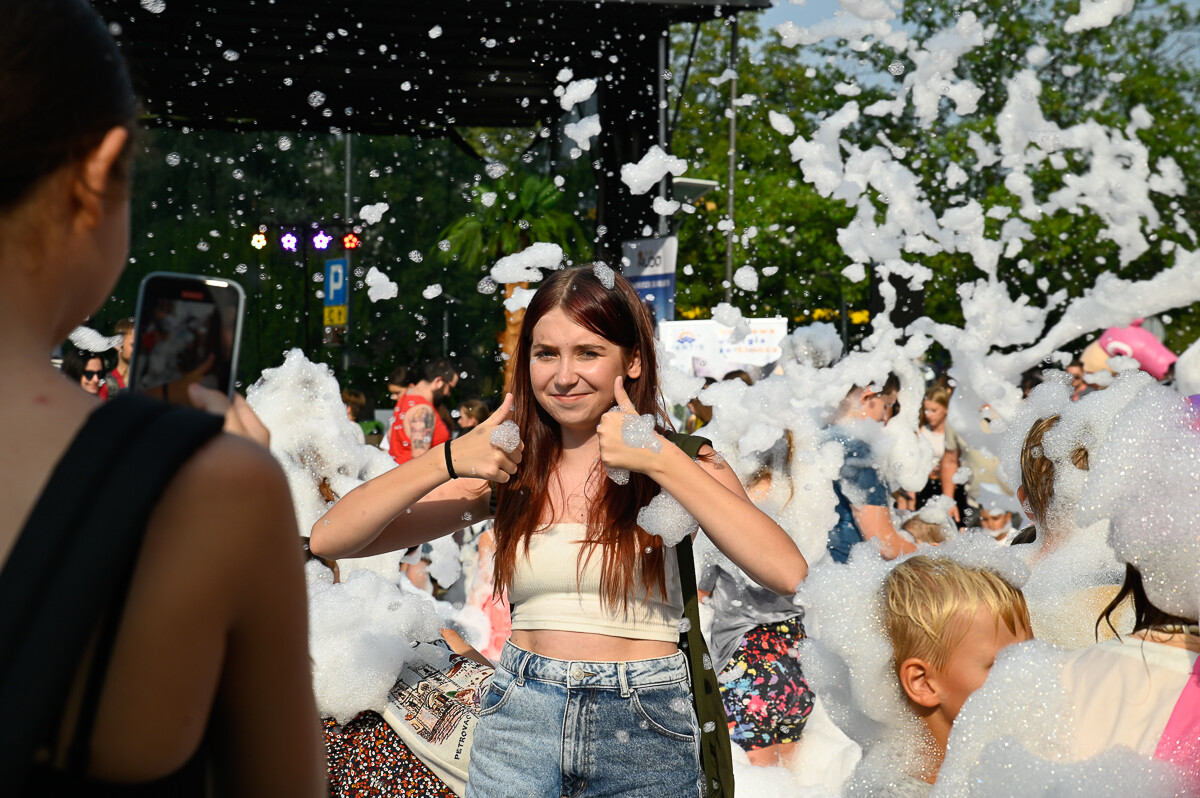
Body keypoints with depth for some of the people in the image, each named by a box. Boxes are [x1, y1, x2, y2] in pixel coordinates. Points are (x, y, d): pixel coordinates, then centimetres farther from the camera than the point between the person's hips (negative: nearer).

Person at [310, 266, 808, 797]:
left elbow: (790, 574, -23)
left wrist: (659, 461, -23)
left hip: (645, 734, -1)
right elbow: (329, 540, -4)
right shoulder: (510, 472, 3)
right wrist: (447, 460, -17)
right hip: (519, 729, 2)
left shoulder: (681, 465, -4)